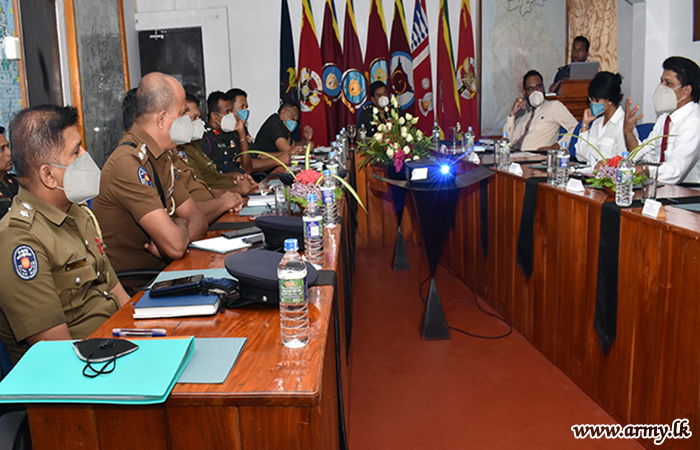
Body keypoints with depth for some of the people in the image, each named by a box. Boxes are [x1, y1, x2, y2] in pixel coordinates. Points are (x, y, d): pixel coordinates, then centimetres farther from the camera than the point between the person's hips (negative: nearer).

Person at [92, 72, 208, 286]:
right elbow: (175, 247, -27)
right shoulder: (128, 163, -21)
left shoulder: (160, 159, 11)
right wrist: (180, 225, -4)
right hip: (134, 290, -9)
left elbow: (197, 218, 11)